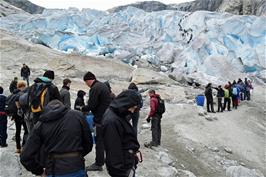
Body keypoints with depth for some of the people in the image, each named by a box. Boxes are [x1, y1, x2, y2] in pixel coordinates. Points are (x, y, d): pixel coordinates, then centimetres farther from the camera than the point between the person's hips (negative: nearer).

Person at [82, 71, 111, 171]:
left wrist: (83, 109, -1)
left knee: (99, 141, -3)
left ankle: (98, 164, 3)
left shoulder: (94, 88, -17)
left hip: (101, 119, -10)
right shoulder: (103, 85, 13)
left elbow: (91, 105, -20)